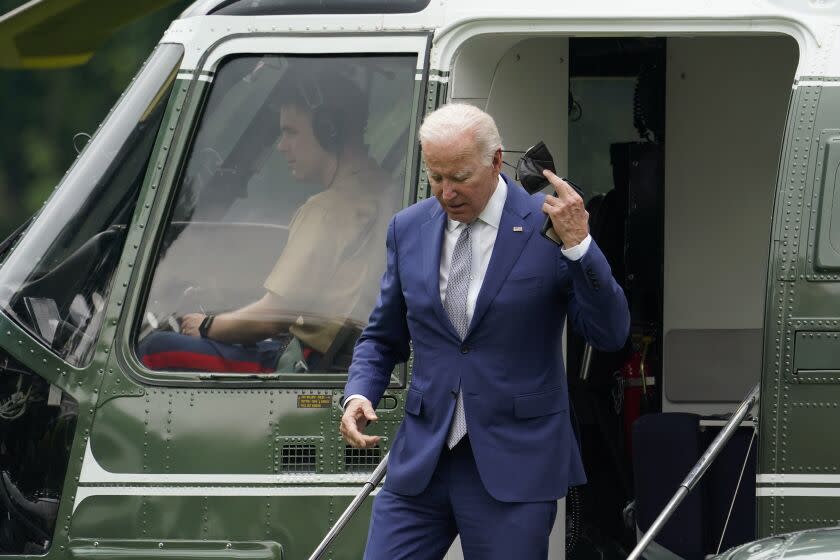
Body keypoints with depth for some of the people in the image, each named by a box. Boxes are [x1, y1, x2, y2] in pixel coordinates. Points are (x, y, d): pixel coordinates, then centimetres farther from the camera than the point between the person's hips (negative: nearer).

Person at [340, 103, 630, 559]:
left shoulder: (547, 225, -5)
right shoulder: (408, 229, 7)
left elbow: (611, 334, -10)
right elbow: (384, 337, 18)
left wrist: (577, 245, -23)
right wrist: (359, 394, -2)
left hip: (513, 465, -4)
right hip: (420, 462, 4)